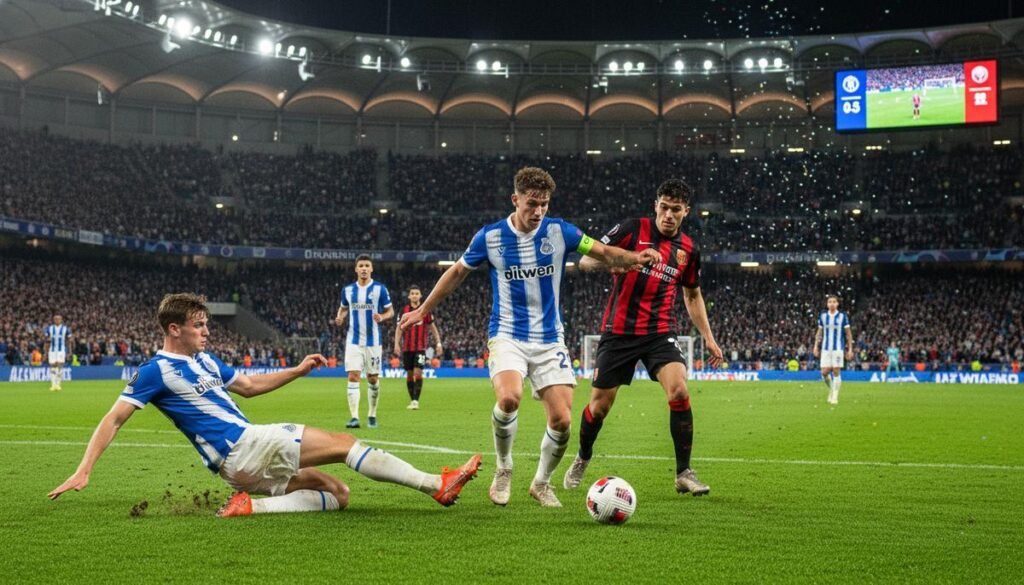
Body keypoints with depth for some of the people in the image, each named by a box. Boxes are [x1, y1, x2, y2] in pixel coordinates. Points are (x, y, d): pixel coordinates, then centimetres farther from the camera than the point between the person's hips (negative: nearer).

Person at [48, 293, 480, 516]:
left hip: (245, 463, 9)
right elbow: (114, 419, -7)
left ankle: (251, 506, -13)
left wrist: (299, 370, 20)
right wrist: (83, 471, -15)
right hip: (240, 449, -9)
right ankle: (437, 484, -15)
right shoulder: (157, 371, -6)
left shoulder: (206, 361, 19)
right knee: (343, 443, -10)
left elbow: (250, 386, 30)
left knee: (336, 493, 2)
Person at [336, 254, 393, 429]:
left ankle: (372, 415, 21)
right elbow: (343, 308, 19)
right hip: (354, 341, 1)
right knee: (353, 377, -10)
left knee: (373, 379, 6)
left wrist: (382, 317, -20)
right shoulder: (347, 290, 4)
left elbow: (390, 311, 2)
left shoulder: (380, 289, -4)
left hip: (373, 341, -1)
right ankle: (354, 417, -12)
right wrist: (340, 317, -4)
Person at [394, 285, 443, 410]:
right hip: (407, 347, 2)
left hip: (421, 347, -2)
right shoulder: (404, 310, 5)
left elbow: (433, 327, 9)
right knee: (409, 374, 6)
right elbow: (399, 328, 6)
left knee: (418, 373, -14)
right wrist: (397, 344, -4)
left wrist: (438, 343, 3)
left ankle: (416, 401, -14)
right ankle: (411, 400, 15)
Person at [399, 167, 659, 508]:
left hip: (550, 341, 2)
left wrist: (633, 258, -21)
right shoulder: (490, 236, -4)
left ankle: (541, 483, 20)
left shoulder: (559, 232, -2)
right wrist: (423, 310, 17)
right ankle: (503, 470, -4)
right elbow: (458, 272, 11)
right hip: (507, 336, -2)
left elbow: (603, 252, 1)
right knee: (509, 397, -30)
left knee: (561, 420, -8)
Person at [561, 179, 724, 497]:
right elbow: (585, 260, -6)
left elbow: (692, 295, 22)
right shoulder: (633, 229, -5)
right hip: (619, 331, -2)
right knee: (600, 404, 5)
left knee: (679, 391, -21)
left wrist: (708, 337, 15)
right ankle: (582, 459, 34)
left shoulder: (688, 250, 6)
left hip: (661, 333, 2)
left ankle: (684, 473, -9)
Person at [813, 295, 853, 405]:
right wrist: (816, 345, 6)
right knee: (824, 372, -4)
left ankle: (835, 397, 2)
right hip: (825, 348, 2)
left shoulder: (842, 316, -1)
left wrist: (850, 349, -1)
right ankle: (831, 388, 24)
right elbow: (819, 332, 14)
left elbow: (849, 333, 3)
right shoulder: (823, 316, 6)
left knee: (836, 372, -5)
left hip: (838, 348, -2)